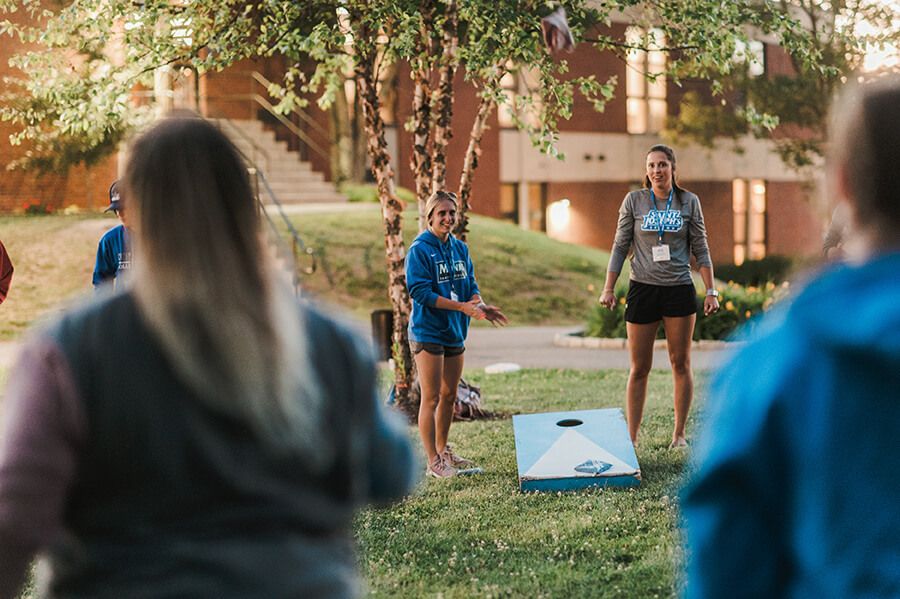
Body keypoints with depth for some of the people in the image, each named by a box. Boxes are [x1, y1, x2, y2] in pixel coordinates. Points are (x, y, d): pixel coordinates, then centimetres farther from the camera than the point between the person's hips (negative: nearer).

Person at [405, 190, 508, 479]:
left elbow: (471, 286, 13)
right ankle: (433, 461, 2)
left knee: (449, 396, 15)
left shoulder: (460, 248, 10)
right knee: (431, 398, -4)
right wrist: (462, 306, -21)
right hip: (427, 332, -7)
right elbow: (420, 292, -18)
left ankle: (443, 451, 29)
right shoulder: (419, 250, -12)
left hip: (455, 332, 7)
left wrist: (480, 305, -9)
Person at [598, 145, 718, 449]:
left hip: (680, 290, 1)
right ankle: (631, 439, 5)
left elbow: (700, 249, 6)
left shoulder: (689, 202, 3)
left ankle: (679, 435, 16)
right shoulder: (634, 201, 2)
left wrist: (711, 290, 1)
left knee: (681, 364, 6)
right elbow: (620, 247, 5)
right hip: (642, 289, 0)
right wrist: (609, 288, 0)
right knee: (639, 368, 1)